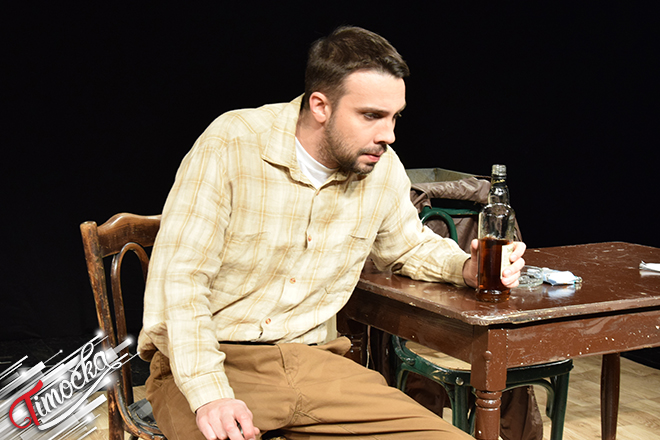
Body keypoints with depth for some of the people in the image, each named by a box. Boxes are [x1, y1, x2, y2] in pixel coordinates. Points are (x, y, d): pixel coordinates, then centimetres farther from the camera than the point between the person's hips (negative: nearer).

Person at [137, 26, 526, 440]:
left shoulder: (384, 168, 3)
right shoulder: (232, 145, -13)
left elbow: (409, 245, 25)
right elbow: (179, 276, -16)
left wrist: (467, 267, 3)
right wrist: (209, 393, -28)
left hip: (310, 360, 5)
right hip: (211, 360, -5)